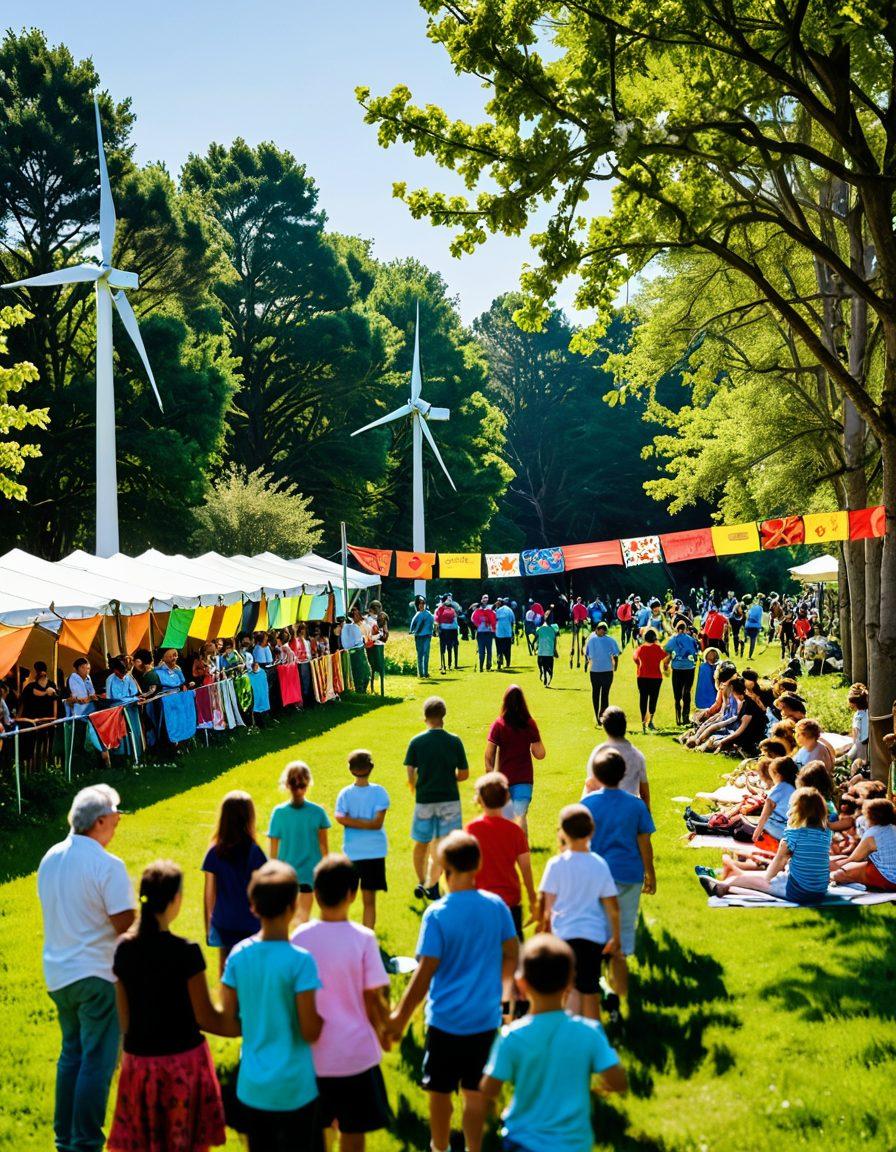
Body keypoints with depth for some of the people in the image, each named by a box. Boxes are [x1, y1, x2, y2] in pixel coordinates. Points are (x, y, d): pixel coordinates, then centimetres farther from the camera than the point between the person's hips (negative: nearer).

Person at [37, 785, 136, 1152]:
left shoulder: (50, 859, 5)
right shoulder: (108, 866, -18)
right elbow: (125, 926, -19)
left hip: (57, 973, 8)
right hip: (96, 974, -8)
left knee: (71, 1053, 19)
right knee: (98, 1061, 1)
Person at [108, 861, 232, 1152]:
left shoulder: (125, 949, -2)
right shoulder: (185, 953, -16)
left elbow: (124, 1016, 6)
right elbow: (205, 1017, -10)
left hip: (139, 1060, 5)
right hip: (182, 1060, -4)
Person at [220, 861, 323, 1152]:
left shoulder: (238, 955, -5)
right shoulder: (300, 960, -18)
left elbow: (228, 1018, 2)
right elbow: (310, 1031, -16)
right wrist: (325, 1016, 3)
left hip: (251, 1086, 5)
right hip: (293, 1088, -4)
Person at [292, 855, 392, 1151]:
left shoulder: (299, 938, -7)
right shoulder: (363, 939, -14)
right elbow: (373, 1001, -10)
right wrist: (385, 1028, 9)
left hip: (310, 1055, 2)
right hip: (355, 1053, -2)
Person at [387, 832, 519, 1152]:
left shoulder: (437, 913, -16)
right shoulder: (497, 906, -5)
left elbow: (425, 973, -15)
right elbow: (512, 956, 4)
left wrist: (401, 1016, -5)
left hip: (446, 1018, -3)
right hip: (486, 1017, 3)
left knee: (440, 1091, 15)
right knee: (475, 1090, 14)